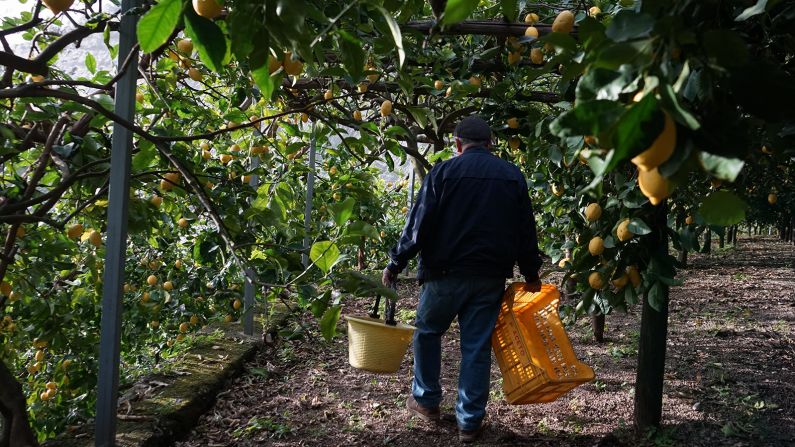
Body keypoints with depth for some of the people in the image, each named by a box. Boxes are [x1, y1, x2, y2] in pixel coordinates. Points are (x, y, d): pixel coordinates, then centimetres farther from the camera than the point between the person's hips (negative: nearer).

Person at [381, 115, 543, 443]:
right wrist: (531, 274, 20)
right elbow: (526, 231, 10)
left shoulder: (444, 172, -4)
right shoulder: (513, 176, 7)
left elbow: (418, 224, -8)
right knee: (478, 347, 8)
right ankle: (470, 421, 14)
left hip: (446, 272, -3)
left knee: (427, 332, 18)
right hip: (491, 277, 3)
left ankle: (426, 401, 27)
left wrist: (395, 264, 0)